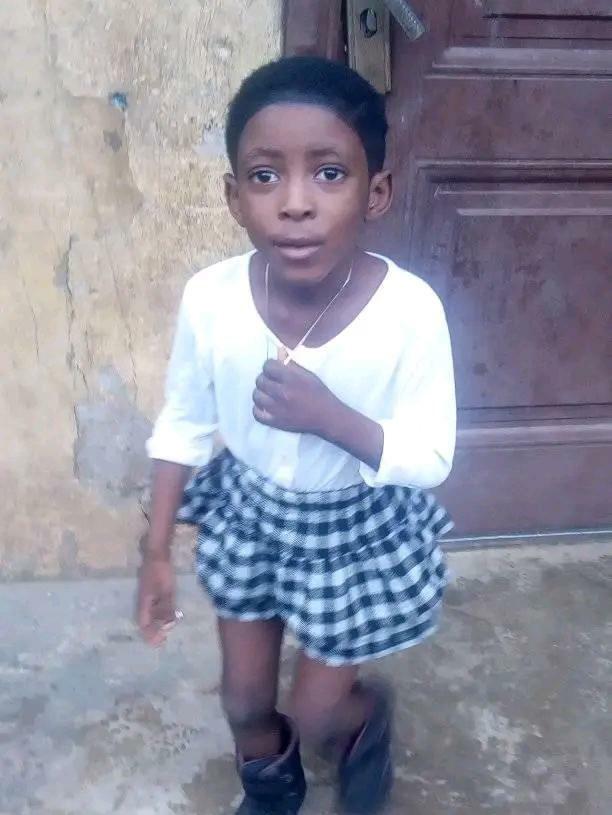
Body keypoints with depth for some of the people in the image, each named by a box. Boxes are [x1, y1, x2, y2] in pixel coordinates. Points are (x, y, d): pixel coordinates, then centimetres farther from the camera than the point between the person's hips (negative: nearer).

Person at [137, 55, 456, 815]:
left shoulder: (410, 311, -30)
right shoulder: (210, 297, -24)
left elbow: (430, 460, -19)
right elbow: (184, 427, -7)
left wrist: (331, 418, -35)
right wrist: (156, 553, -2)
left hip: (360, 530, -2)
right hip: (248, 514, 3)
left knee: (316, 714, 13)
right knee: (244, 701, 20)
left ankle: (369, 717, 51)